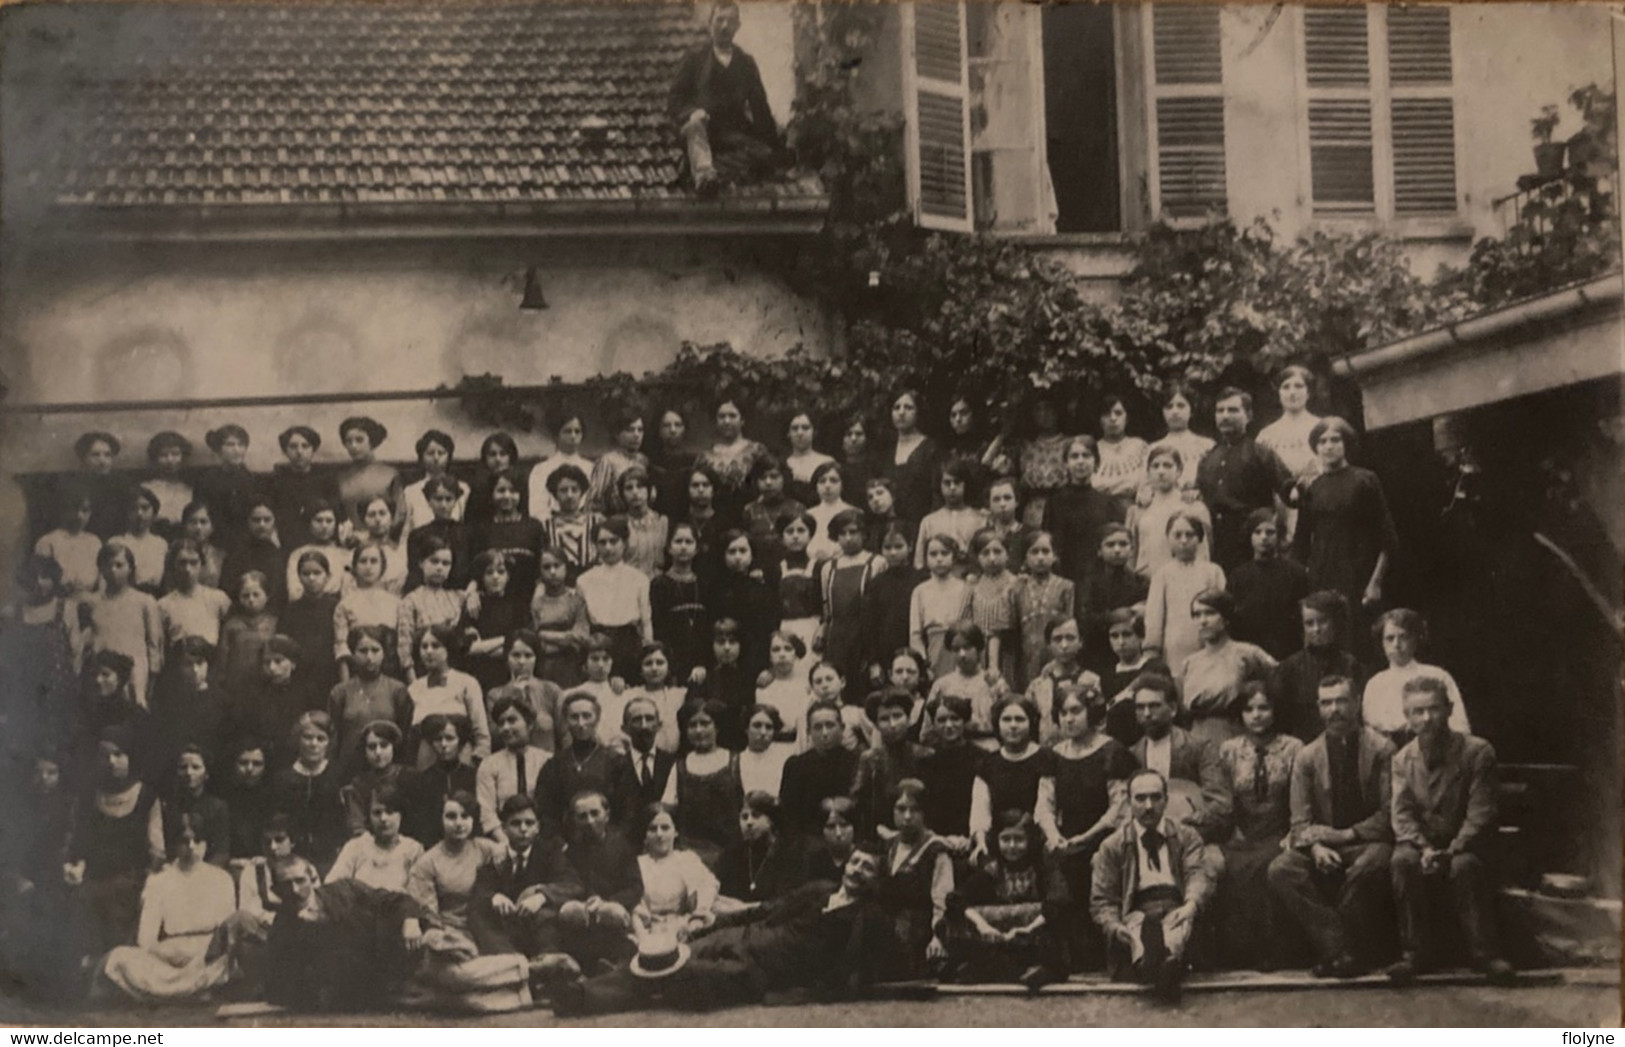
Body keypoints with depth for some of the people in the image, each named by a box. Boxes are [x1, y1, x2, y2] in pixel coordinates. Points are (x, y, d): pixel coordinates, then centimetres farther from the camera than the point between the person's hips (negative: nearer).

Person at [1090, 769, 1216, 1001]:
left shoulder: (1186, 837, 20)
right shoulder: (1112, 846, 18)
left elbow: (1198, 876, 2)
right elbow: (1101, 900, 12)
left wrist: (1191, 904, -24)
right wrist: (1115, 927, -13)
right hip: (1137, 911, -1)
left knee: (1182, 921, -37)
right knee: (1138, 923, -38)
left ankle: (1169, 960, -66)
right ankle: (1146, 964, -68)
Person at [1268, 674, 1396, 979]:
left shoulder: (1381, 749, 1)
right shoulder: (1307, 757, 10)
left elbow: (1390, 814, -4)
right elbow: (1300, 820, 5)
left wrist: (1347, 834, -14)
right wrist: (1315, 846, -17)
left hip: (1367, 841, -3)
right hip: (1324, 847, 3)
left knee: (1367, 868, -39)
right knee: (1280, 870, -25)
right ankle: (1337, 947, -27)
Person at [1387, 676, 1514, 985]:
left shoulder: (1477, 752, -4)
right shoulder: (1402, 760, 6)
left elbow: (1480, 813, -10)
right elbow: (1402, 815, -3)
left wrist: (1451, 851, -25)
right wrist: (1424, 849, -24)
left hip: (1464, 846, -2)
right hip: (1421, 843, 2)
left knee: (1465, 866, -36)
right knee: (1403, 861, -31)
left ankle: (1484, 952, -23)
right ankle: (1417, 951, -21)